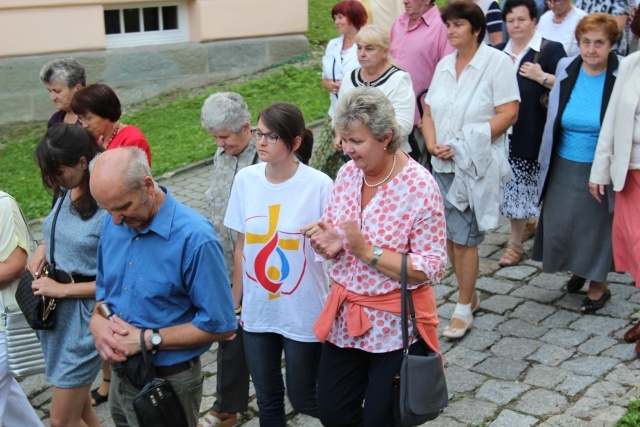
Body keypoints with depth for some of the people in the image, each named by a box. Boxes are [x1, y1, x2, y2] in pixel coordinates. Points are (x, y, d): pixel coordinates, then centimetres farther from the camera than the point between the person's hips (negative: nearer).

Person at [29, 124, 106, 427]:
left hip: (83, 316, -8)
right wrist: (43, 248, 1)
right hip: (54, 310, 8)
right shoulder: (66, 192, 1)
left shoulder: (108, 208, -22)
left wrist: (61, 289, -17)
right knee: (76, 399, 22)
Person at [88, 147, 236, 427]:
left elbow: (220, 326, -20)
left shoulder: (195, 238, -24)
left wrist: (147, 339, -21)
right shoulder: (113, 224, -3)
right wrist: (98, 321, -10)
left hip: (168, 384, -6)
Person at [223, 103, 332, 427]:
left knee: (303, 399, 11)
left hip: (303, 313, -4)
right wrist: (234, 302, 9)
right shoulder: (246, 179, -5)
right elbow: (241, 246, 4)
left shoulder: (319, 185, -18)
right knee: (267, 399, 17)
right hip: (256, 312, 4)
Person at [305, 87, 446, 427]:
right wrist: (327, 242, -14)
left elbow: (432, 269, -20)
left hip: (395, 324, -6)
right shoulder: (347, 173, -1)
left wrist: (368, 252, -26)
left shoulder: (419, 187, -19)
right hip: (345, 316, 6)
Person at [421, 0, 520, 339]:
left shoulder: (497, 62, -7)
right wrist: (433, 144, -6)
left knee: (463, 238, -3)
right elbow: (429, 112, 13)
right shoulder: (444, 65, 12)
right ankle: (469, 295, 29)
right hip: (443, 164, 6)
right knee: (449, 236, 10)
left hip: (476, 165, -6)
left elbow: (508, 113, -13)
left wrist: (469, 145, -18)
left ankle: (463, 309, 12)